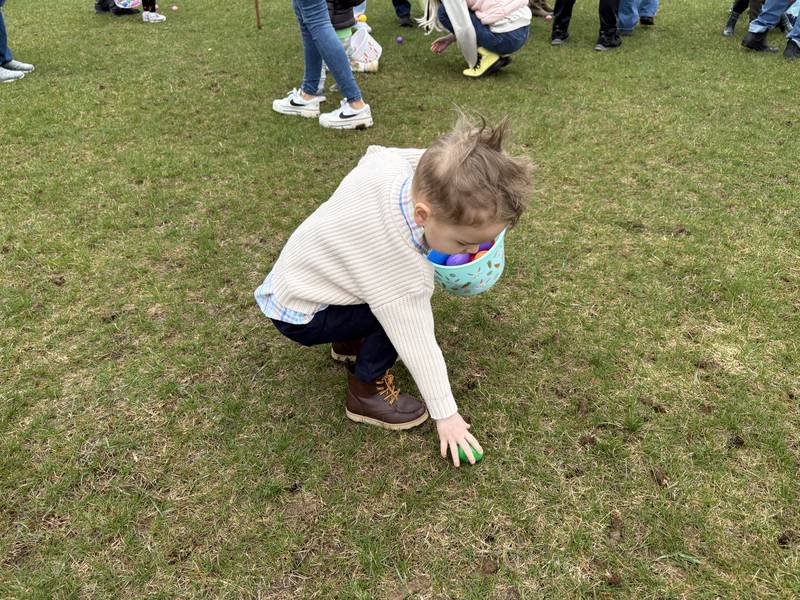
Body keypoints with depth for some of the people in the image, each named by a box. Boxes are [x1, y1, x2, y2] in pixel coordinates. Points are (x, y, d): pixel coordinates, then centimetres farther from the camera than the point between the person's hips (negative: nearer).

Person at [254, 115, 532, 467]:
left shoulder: (389, 163, -21)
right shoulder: (406, 271, -36)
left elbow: (372, 154, 5)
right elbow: (419, 344, -25)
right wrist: (445, 414, -12)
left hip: (293, 276, 8)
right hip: (299, 316, -8)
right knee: (399, 310, -20)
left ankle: (349, 343, 26)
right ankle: (366, 392, 0)